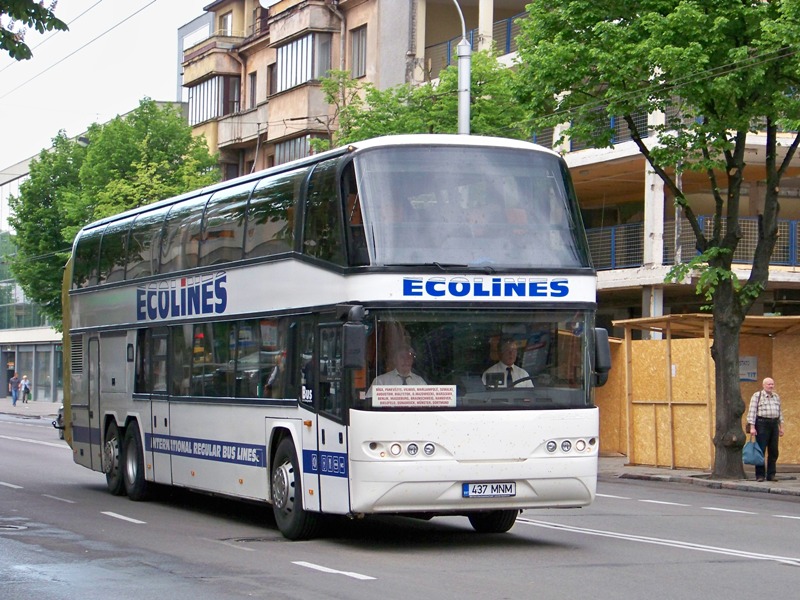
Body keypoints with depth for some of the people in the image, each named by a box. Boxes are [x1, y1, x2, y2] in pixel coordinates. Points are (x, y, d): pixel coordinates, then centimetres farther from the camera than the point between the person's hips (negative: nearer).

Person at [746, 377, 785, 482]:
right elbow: (752, 412, -6)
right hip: (762, 425, -5)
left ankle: (771, 475, 9)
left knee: (773, 451, 4)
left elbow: (780, 413, 20)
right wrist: (752, 427, -13)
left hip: (774, 425, 5)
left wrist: (781, 427, 15)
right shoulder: (757, 396, -1)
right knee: (761, 450, -5)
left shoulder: (776, 397, 16)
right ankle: (759, 475, -2)